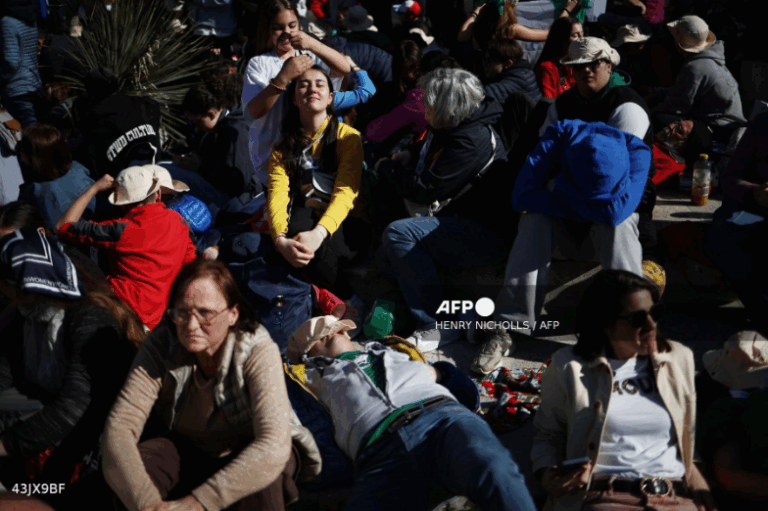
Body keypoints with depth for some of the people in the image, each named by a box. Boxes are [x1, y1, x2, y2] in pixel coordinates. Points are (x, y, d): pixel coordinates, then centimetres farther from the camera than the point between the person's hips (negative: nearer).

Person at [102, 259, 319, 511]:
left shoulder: (258, 352, -26)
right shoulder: (160, 347, -19)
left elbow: (274, 445, -39)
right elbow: (119, 426, -27)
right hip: (187, 457, 2)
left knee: (266, 463, -37)